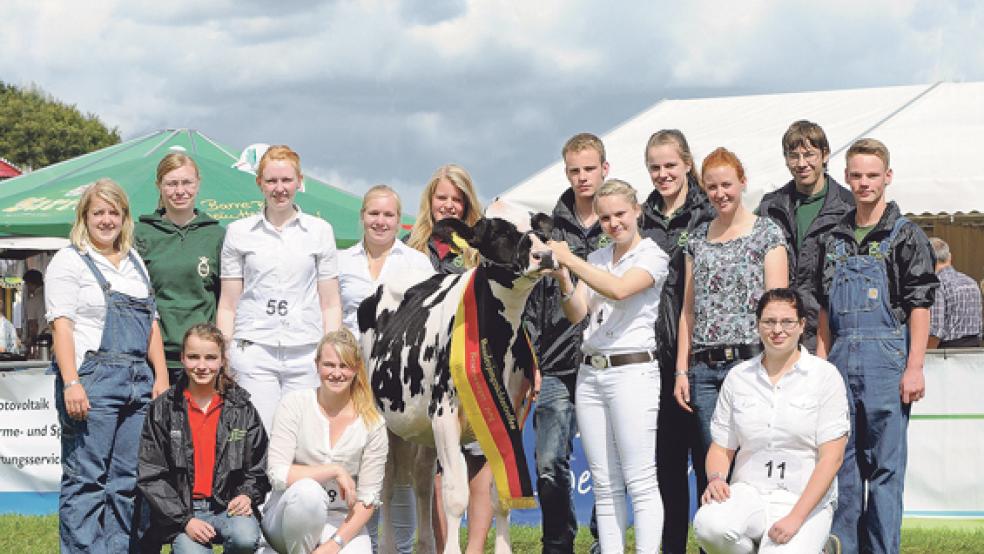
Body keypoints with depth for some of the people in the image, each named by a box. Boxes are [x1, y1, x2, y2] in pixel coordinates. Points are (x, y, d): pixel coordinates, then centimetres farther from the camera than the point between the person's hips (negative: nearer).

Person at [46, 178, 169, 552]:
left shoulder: (135, 263, 21)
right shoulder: (69, 261, 1)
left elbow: (151, 324, 22)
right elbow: (62, 325, -8)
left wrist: (162, 377, 11)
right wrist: (71, 383, -18)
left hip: (137, 380, 6)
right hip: (91, 377, -6)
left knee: (127, 479, 6)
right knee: (85, 478, -6)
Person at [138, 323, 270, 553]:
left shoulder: (242, 409, 7)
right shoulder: (162, 409, 3)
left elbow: (258, 469, 13)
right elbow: (151, 476, -1)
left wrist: (247, 495, -9)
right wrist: (185, 520, -11)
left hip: (229, 507, 1)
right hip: (179, 510, -1)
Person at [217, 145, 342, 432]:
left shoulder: (320, 230, 10)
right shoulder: (238, 232, 9)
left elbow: (330, 304, 10)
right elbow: (228, 306, 10)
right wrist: (222, 361, 4)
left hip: (306, 354, 1)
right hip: (254, 351, -1)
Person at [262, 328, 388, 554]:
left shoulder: (373, 424, -4)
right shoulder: (294, 404, -6)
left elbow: (367, 500, -3)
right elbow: (277, 474, -15)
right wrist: (335, 470, -19)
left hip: (342, 522, 2)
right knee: (307, 490, -36)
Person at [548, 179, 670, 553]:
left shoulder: (652, 256, -2)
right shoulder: (596, 260, 16)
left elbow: (619, 289, -20)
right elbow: (576, 315, 8)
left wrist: (569, 259, -20)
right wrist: (564, 282, -11)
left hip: (632, 370, -6)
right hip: (590, 373, 6)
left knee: (640, 481, -9)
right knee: (604, 484, 6)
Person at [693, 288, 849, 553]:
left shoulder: (825, 375, 0)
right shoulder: (738, 377, 10)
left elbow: (831, 457, -7)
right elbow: (721, 448, 13)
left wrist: (795, 517, -16)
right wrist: (716, 479, -12)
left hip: (806, 500, -2)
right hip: (747, 492, 2)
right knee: (708, 525, -31)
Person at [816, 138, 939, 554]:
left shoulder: (906, 235, 0)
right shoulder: (836, 239, 14)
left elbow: (919, 305, -5)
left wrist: (914, 368, -12)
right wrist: (820, 362, 10)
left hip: (886, 357, -5)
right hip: (841, 361, 5)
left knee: (885, 465, -1)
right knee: (841, 463, 8)